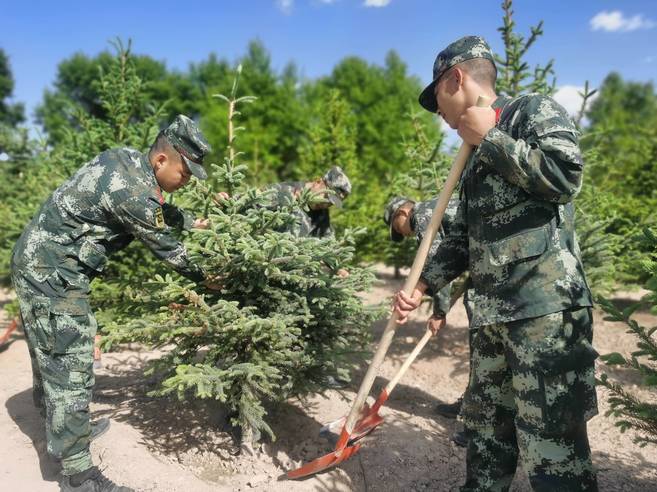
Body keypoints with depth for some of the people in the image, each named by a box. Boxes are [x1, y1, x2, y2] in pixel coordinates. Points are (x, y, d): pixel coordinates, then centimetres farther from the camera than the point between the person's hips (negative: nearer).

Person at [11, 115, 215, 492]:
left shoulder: (126, 160, 3)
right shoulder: (131, 191, -25)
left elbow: (159, 207, 22)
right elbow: (164, 245, -13)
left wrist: (193, 221, 29)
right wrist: (203, 277, 2)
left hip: (42, 262, 10)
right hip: (53, 272, -10)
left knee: (52, 354, 22)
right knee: (70, 365, -5)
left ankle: (58, 427, 41)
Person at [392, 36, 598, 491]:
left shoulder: (535, 110, 1)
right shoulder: (477, 159, 22)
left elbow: (565, 176, -19)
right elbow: (464, 238, 23)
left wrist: (490, 138, -8)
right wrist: (421, 286, 15)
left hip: (546, 308, -8)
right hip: (494, 314, 8)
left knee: (551, 444, -5)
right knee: (486, 428, 17)